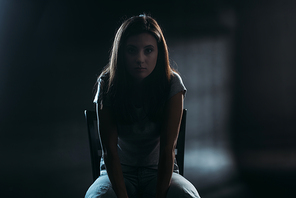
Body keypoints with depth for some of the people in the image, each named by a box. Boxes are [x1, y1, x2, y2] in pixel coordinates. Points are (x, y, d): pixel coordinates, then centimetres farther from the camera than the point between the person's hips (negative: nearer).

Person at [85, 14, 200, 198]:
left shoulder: (171, 83, -13)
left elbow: (167, 149, -17)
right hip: (119, 172, 0)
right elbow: (110, 150, -16)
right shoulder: (108, 85, -12)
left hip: (160, 171, 1)